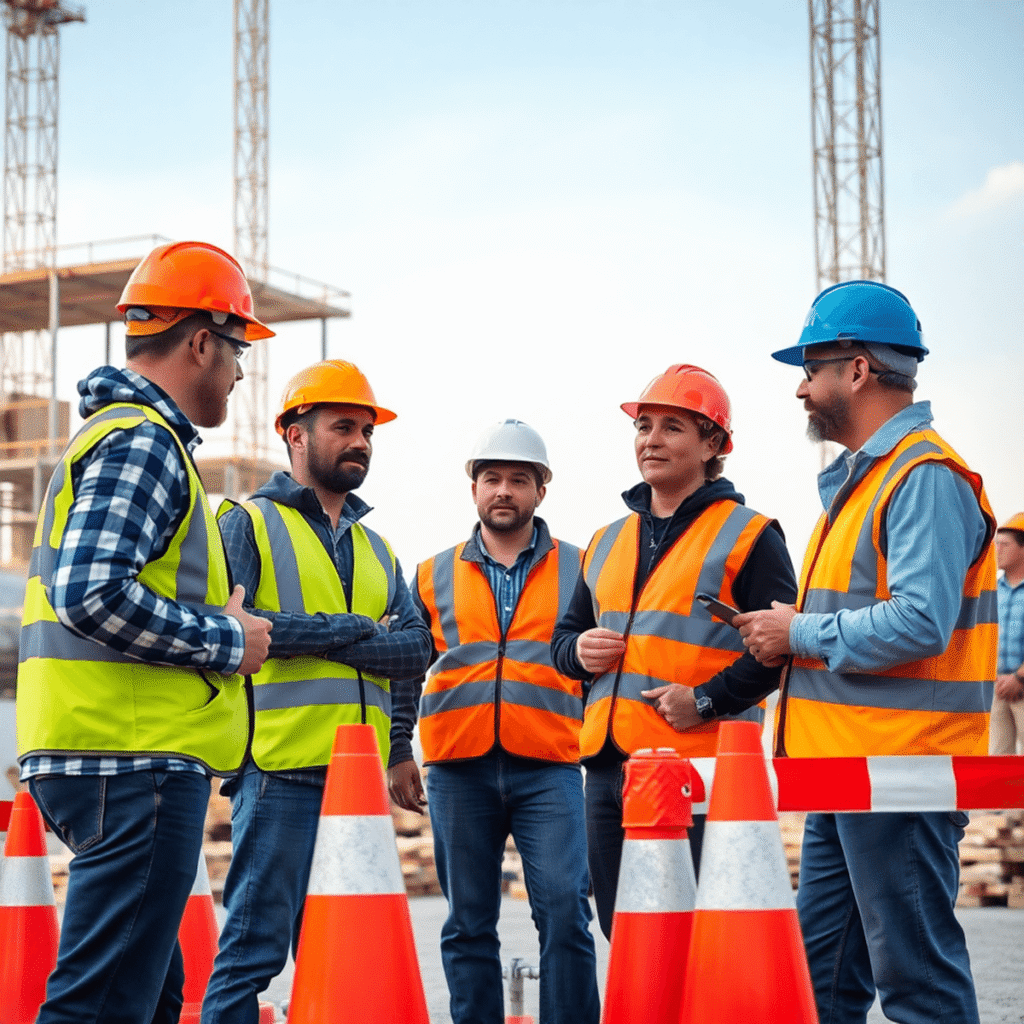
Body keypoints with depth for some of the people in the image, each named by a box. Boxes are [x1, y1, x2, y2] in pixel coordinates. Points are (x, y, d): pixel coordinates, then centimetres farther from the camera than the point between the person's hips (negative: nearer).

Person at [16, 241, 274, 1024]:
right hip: (135, 761, -11)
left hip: (112, 759, 11)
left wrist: (220, 628, 18)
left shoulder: (121, 431, 22)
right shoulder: (144, 441, -11)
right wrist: (228, 642, -13)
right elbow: (91, 593, -24)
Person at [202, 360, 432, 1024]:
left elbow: (415, 648, 7)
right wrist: (356, 629, -8)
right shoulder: (250, 524, 3)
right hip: (280, 770, -6)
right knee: (257, 946, -7)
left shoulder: (376, 547, 21)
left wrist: (309, 637, -9)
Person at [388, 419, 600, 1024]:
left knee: (564, 912, -11)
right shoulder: (435, 576, 14)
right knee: (468, 925, 6)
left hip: (549, 769, -2)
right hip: (458, 770, 2)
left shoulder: (578, 570, 9)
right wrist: (398, 753, 8)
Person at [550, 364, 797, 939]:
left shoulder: (747, 535, -1)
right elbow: (567, 635, 28)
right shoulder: (608, 542, 20)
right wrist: (578, 651, 5)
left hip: (700, 764, -7)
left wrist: (709, 700, -17)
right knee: (621, 932, 12)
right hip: (608, 763, 7)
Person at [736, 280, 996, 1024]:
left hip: (899, 768, -10)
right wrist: (790, 632, 11)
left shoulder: (925, 477, -13)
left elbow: (919, 622, -24)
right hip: (846, 768, 11)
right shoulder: (862, 476, 19)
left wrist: (801, 636, -14)